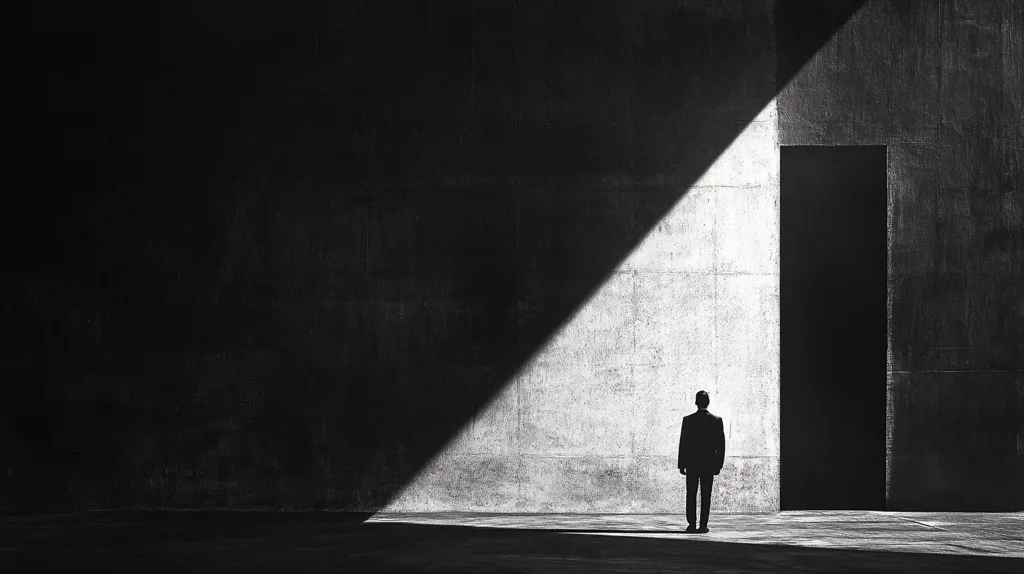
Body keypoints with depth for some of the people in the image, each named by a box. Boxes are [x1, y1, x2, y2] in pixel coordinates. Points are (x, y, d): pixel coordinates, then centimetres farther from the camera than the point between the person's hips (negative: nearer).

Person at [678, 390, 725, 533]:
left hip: (692, 464, 0)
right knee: (706, 496, 3)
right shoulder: (716, 420, -3)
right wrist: (718, 464, 6)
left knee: (691, 495, 8)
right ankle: (703, 526, 0)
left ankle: (691, 524, 4)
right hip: (709, 464, 0)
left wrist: (681, 465, 2)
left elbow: (683, 444, -4)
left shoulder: (688, 420, -6)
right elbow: (721, 445, -2)